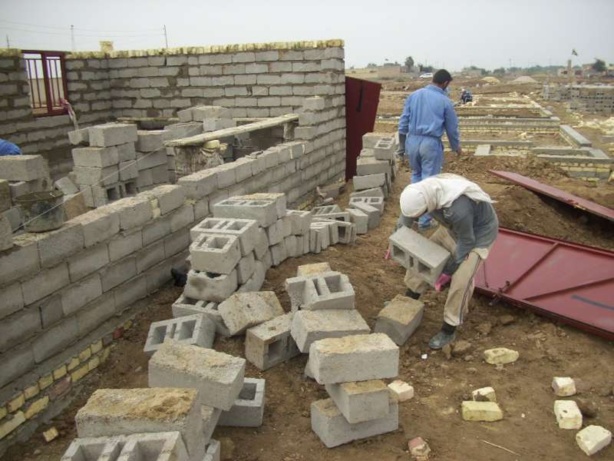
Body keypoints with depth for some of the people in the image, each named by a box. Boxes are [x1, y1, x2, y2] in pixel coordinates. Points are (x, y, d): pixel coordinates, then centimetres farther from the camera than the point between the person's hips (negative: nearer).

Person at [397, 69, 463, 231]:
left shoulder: (414, 95, 7)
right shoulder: (445, 101, -2)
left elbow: (403, 122, 8)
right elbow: (452, 128, 6)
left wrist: (402, 144, 16)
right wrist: (457, 148, 22)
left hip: (412, 140, 4)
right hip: (431, 144, -4)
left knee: (416, 175, 22)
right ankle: (424, 220, 10)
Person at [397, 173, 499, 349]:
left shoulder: (458, 209, -44)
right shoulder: (424, 190, -22)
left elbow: (466, 242, -27)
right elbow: (407, 213, 0)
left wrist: (448, 271, -17)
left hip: (479, 233, -7)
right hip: (454, 227, 8)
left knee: (461, 279, -17)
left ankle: (448, 330, 0)